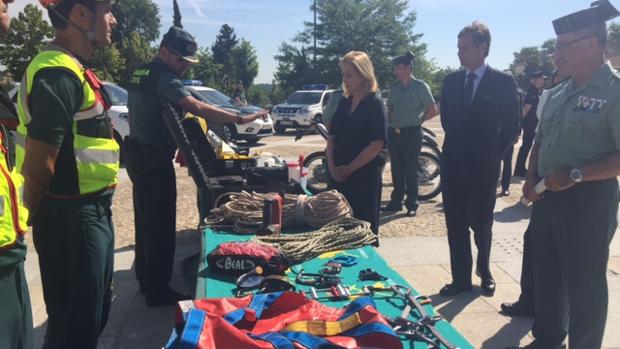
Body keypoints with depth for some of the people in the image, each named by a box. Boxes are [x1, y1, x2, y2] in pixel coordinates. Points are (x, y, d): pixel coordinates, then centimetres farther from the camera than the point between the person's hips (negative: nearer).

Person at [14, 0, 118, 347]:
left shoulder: (74, 70, 13)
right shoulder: (59, 75, -20)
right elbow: (38, 166, -21)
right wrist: (40, 219, -5)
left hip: (93, 212, 10)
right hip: (71, 217, -10)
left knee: (96, 313, 21)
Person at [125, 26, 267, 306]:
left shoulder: (140, 74, 13)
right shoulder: (164, 78, -17)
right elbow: (197, 107, -32)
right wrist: (240, 119, -34)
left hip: (138, 155, 10)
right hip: (155, 160, -10)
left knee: (145, 220, 18)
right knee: (160, 225, -3)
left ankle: (145, 280, 30)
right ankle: (157, 290, 5)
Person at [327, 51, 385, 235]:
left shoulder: (374, 104, -8)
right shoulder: (344, 102, 11)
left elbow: (376, 145, -15)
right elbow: (332, 137, 11)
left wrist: (349, 168, -13)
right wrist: (332, 166, -4)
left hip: (364, 176, -6)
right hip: (340, 176, 6)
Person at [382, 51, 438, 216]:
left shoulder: (420, 86, -6)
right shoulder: (394, 88, 11)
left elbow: (433, 110, -5)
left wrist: (418, 120, -4)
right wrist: (391, 119, 8)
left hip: (411, 133, -6)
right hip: (394, 133, 6)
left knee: (411, 170, -2)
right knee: (396, 170, 10)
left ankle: (412, 204, 8)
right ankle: (396, 201, 19)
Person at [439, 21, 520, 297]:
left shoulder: (503, 82, -7)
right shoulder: (452, 81, 5)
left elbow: (511, 126, -1)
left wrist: (494, 154, 0)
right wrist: (457, 146, 12)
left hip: (484, 165, -3)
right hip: (453, 163, 4)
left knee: (481, 223, 10)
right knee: (455, 224, 6)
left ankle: (484, 272, 33)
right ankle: (461, 278, 17)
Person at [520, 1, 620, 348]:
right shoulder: (558, 93, 11)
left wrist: (575, 175, -24)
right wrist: (532, 176, 3)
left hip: (588, 200, -7)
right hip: (547, 196, 8)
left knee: (583, 284, 5)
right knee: (546, 274, 17)